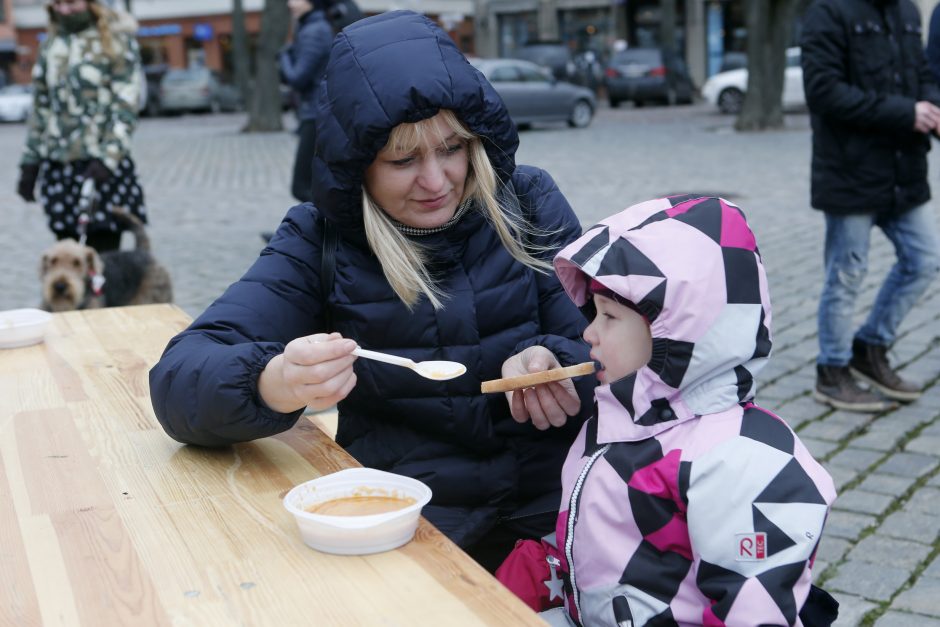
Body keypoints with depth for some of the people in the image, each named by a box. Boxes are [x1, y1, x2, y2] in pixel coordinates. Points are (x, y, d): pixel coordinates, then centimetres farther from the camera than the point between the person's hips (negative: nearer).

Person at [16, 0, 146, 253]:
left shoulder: (117, 40, -1)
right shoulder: (52, 44, 15)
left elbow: (126, 106, -8)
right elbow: (41, 106, 19)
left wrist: (108, 158, -18)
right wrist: (30, 162, 15)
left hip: (100, 164, -5)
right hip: (57, 164, 5)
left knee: (104, 248, -7)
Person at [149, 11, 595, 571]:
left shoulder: (528, 202, 4)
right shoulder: (318, 242, 0)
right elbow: (179, 382, -8)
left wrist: (551, 362, -19)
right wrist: (274, 385, -31)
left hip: (552, 516, -1)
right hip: (407, 534, 1)